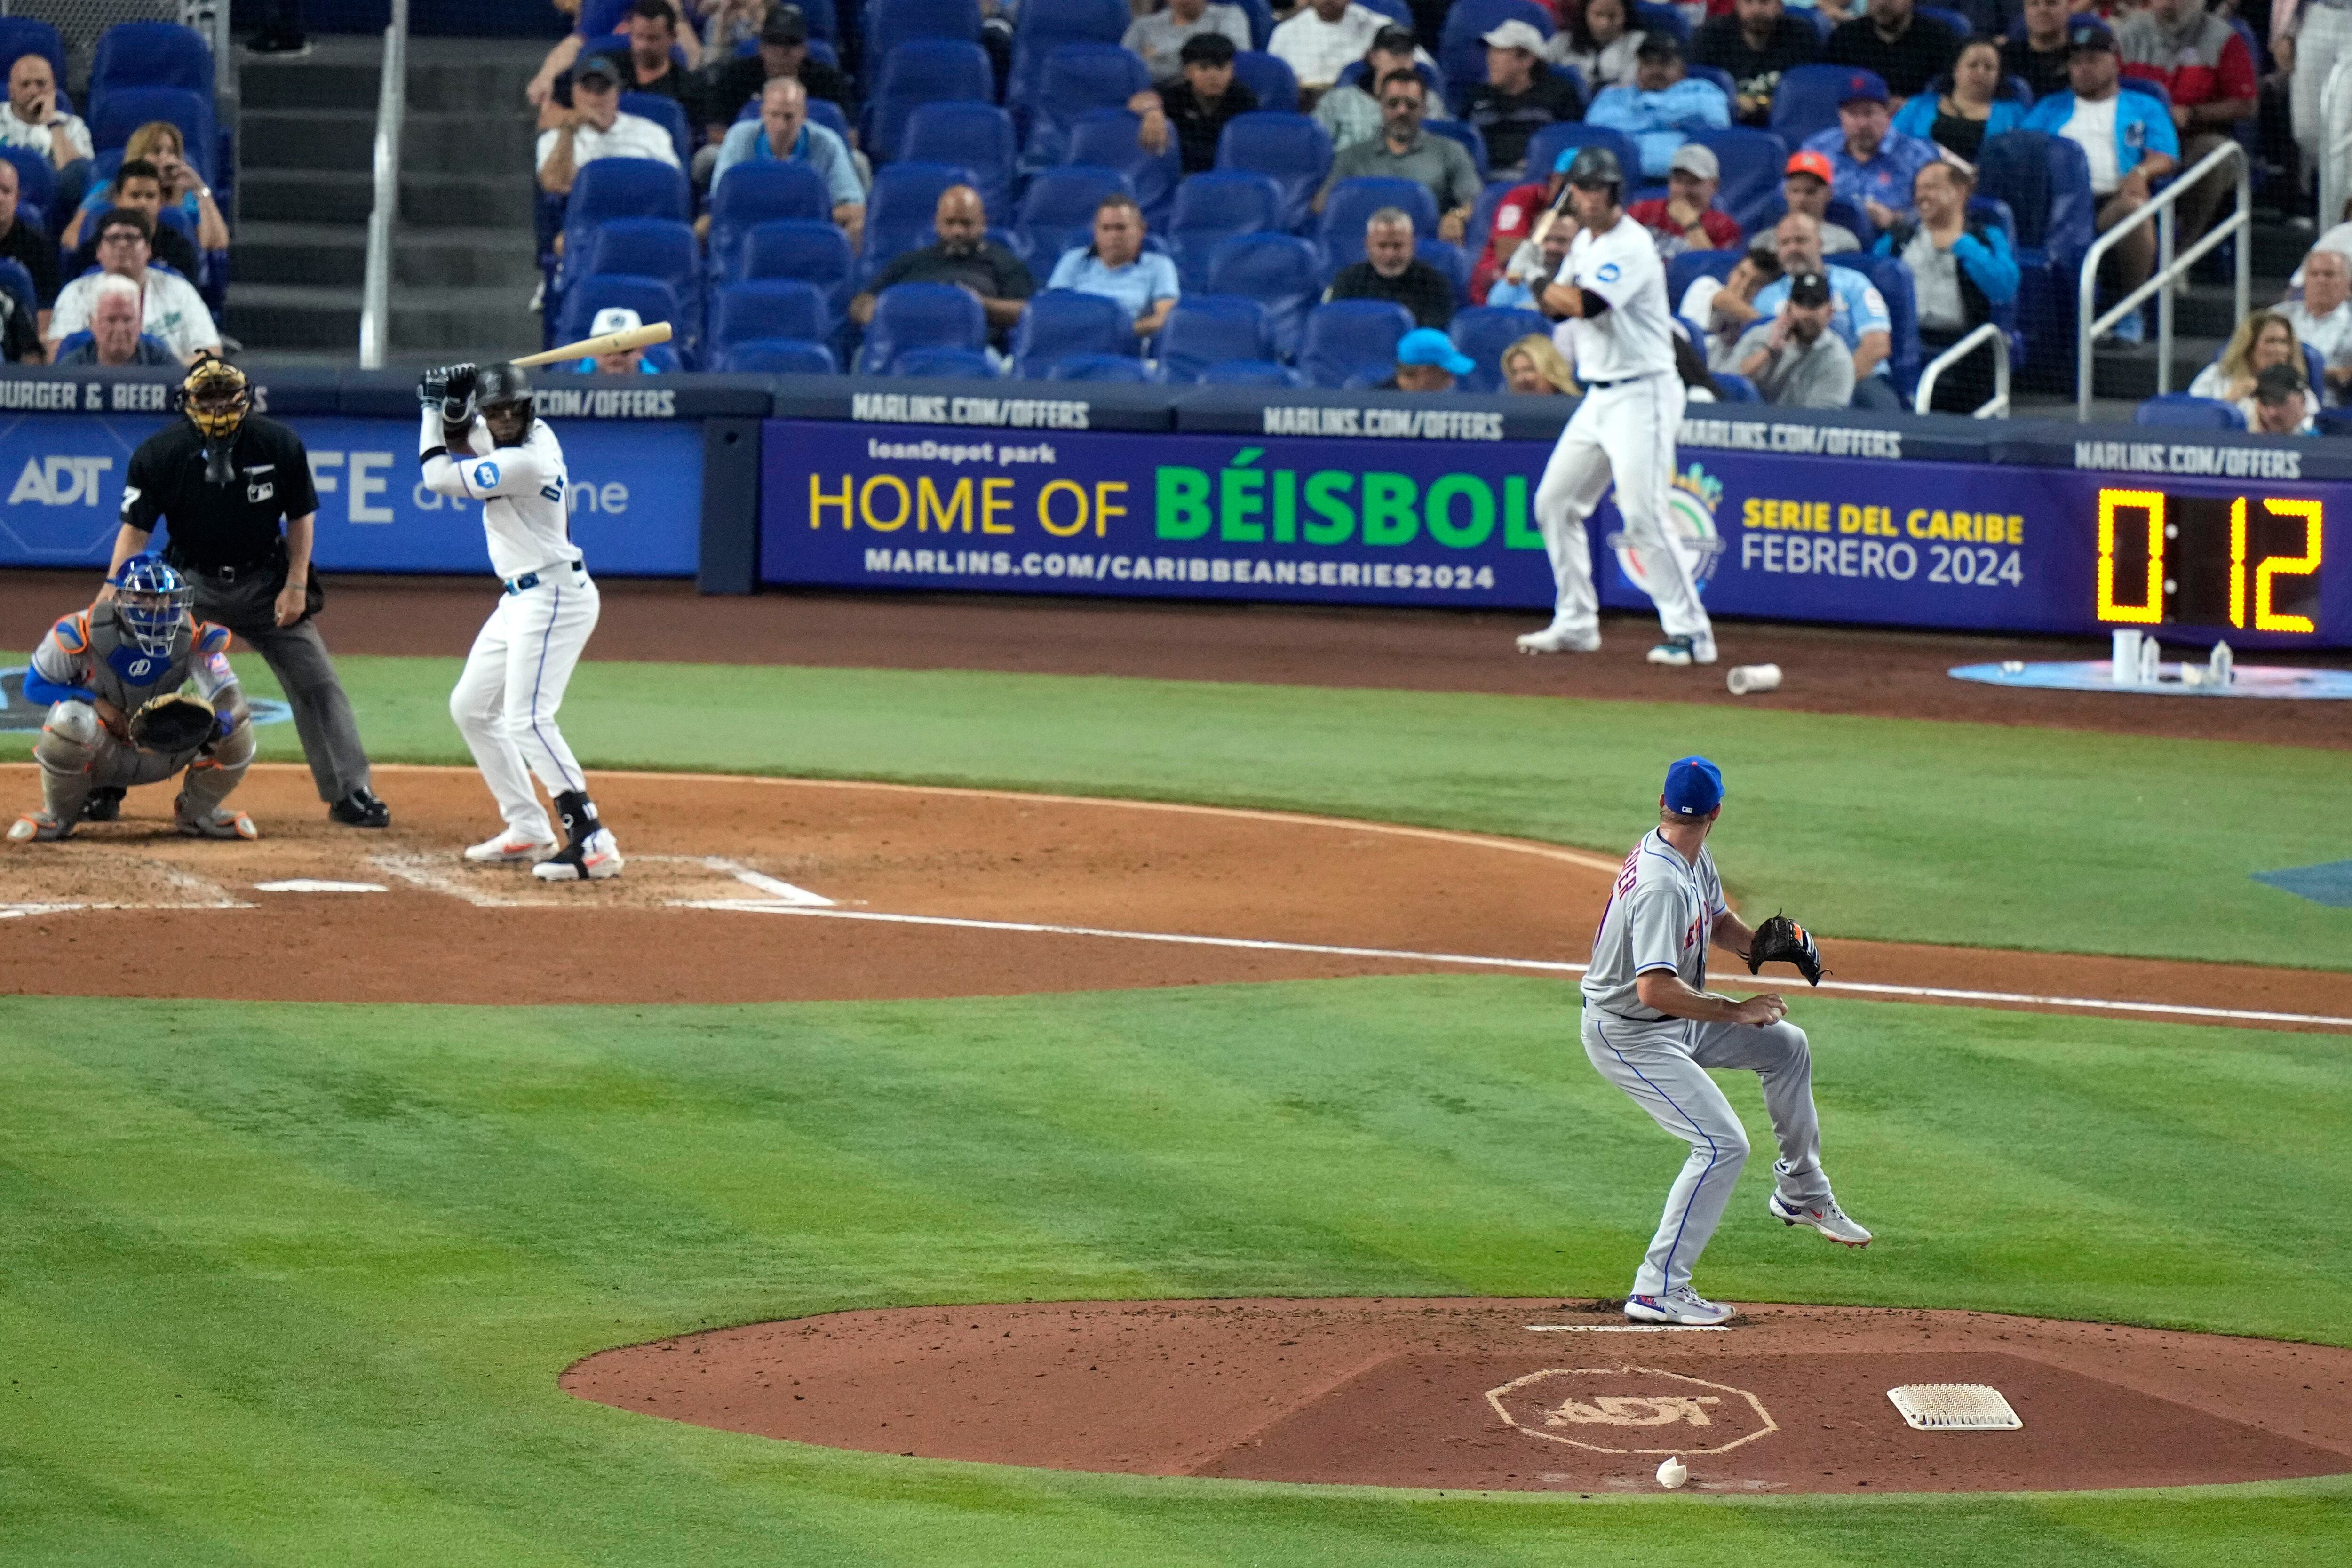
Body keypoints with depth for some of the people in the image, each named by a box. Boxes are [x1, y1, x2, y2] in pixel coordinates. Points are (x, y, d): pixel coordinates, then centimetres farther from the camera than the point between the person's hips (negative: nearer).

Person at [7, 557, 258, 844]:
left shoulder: (194, 636, -14)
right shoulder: (81, 631, -18)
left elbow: (228, 692, -24)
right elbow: (35, 686, -8)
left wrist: (211, 726, -49)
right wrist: (97, 702, -24)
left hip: (162, 754, 2)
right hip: (102, 754, -2)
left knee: (236, 721, -20)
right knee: (71, 716, -38)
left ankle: (198, 812, 9)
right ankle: (59, 816, -7)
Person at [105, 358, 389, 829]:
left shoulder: (280, 445, -13)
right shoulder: (159, 454, -16)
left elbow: (301, 517, -1)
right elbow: (136, 529, -14)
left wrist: (296, 585, -9)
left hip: (266, 583, 1)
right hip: (193, 582, -1)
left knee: (317, 683, -3)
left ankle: (351, 793, 5)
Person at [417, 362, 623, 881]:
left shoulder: (527, 460, -23)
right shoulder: (532, 434, 6)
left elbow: (438, 476, -17)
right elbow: (460, 443, 22)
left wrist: (433, 408, -5)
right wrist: (450, 405, 0)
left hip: (553, 598, -11)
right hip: (522, 599, 11)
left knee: (528, 721, -21)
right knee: (471, 708, 18)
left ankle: (592, 843, -26)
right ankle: (528, 830, 21)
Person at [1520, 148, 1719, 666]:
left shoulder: (1631, 246, -16)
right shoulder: (1585, 241, 13)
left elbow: (1585, 304, -26)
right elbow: (1558, 307, 16)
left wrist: (1550, 287, -5)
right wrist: (1556, 290, -7)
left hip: (1642, 394, -10)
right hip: (1598, 397, 10)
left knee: (1643, 517, -16)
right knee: (1555, 503, 12)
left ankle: (1691, 633, -14)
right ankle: (1575, 623, 22)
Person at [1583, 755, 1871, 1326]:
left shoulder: (1694, 861, -1)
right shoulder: (1662, 885, -32)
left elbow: (1721, 923, 14)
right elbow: (1655, 989, -40)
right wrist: (1737, 1012, -31)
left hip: (1674, 1021, 10)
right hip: (1628, 1036, -10)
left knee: (1786, 1045, 20)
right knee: (1723, 1145, -17)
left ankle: (1801, 1193, 33)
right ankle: (1657, 1290, -14)